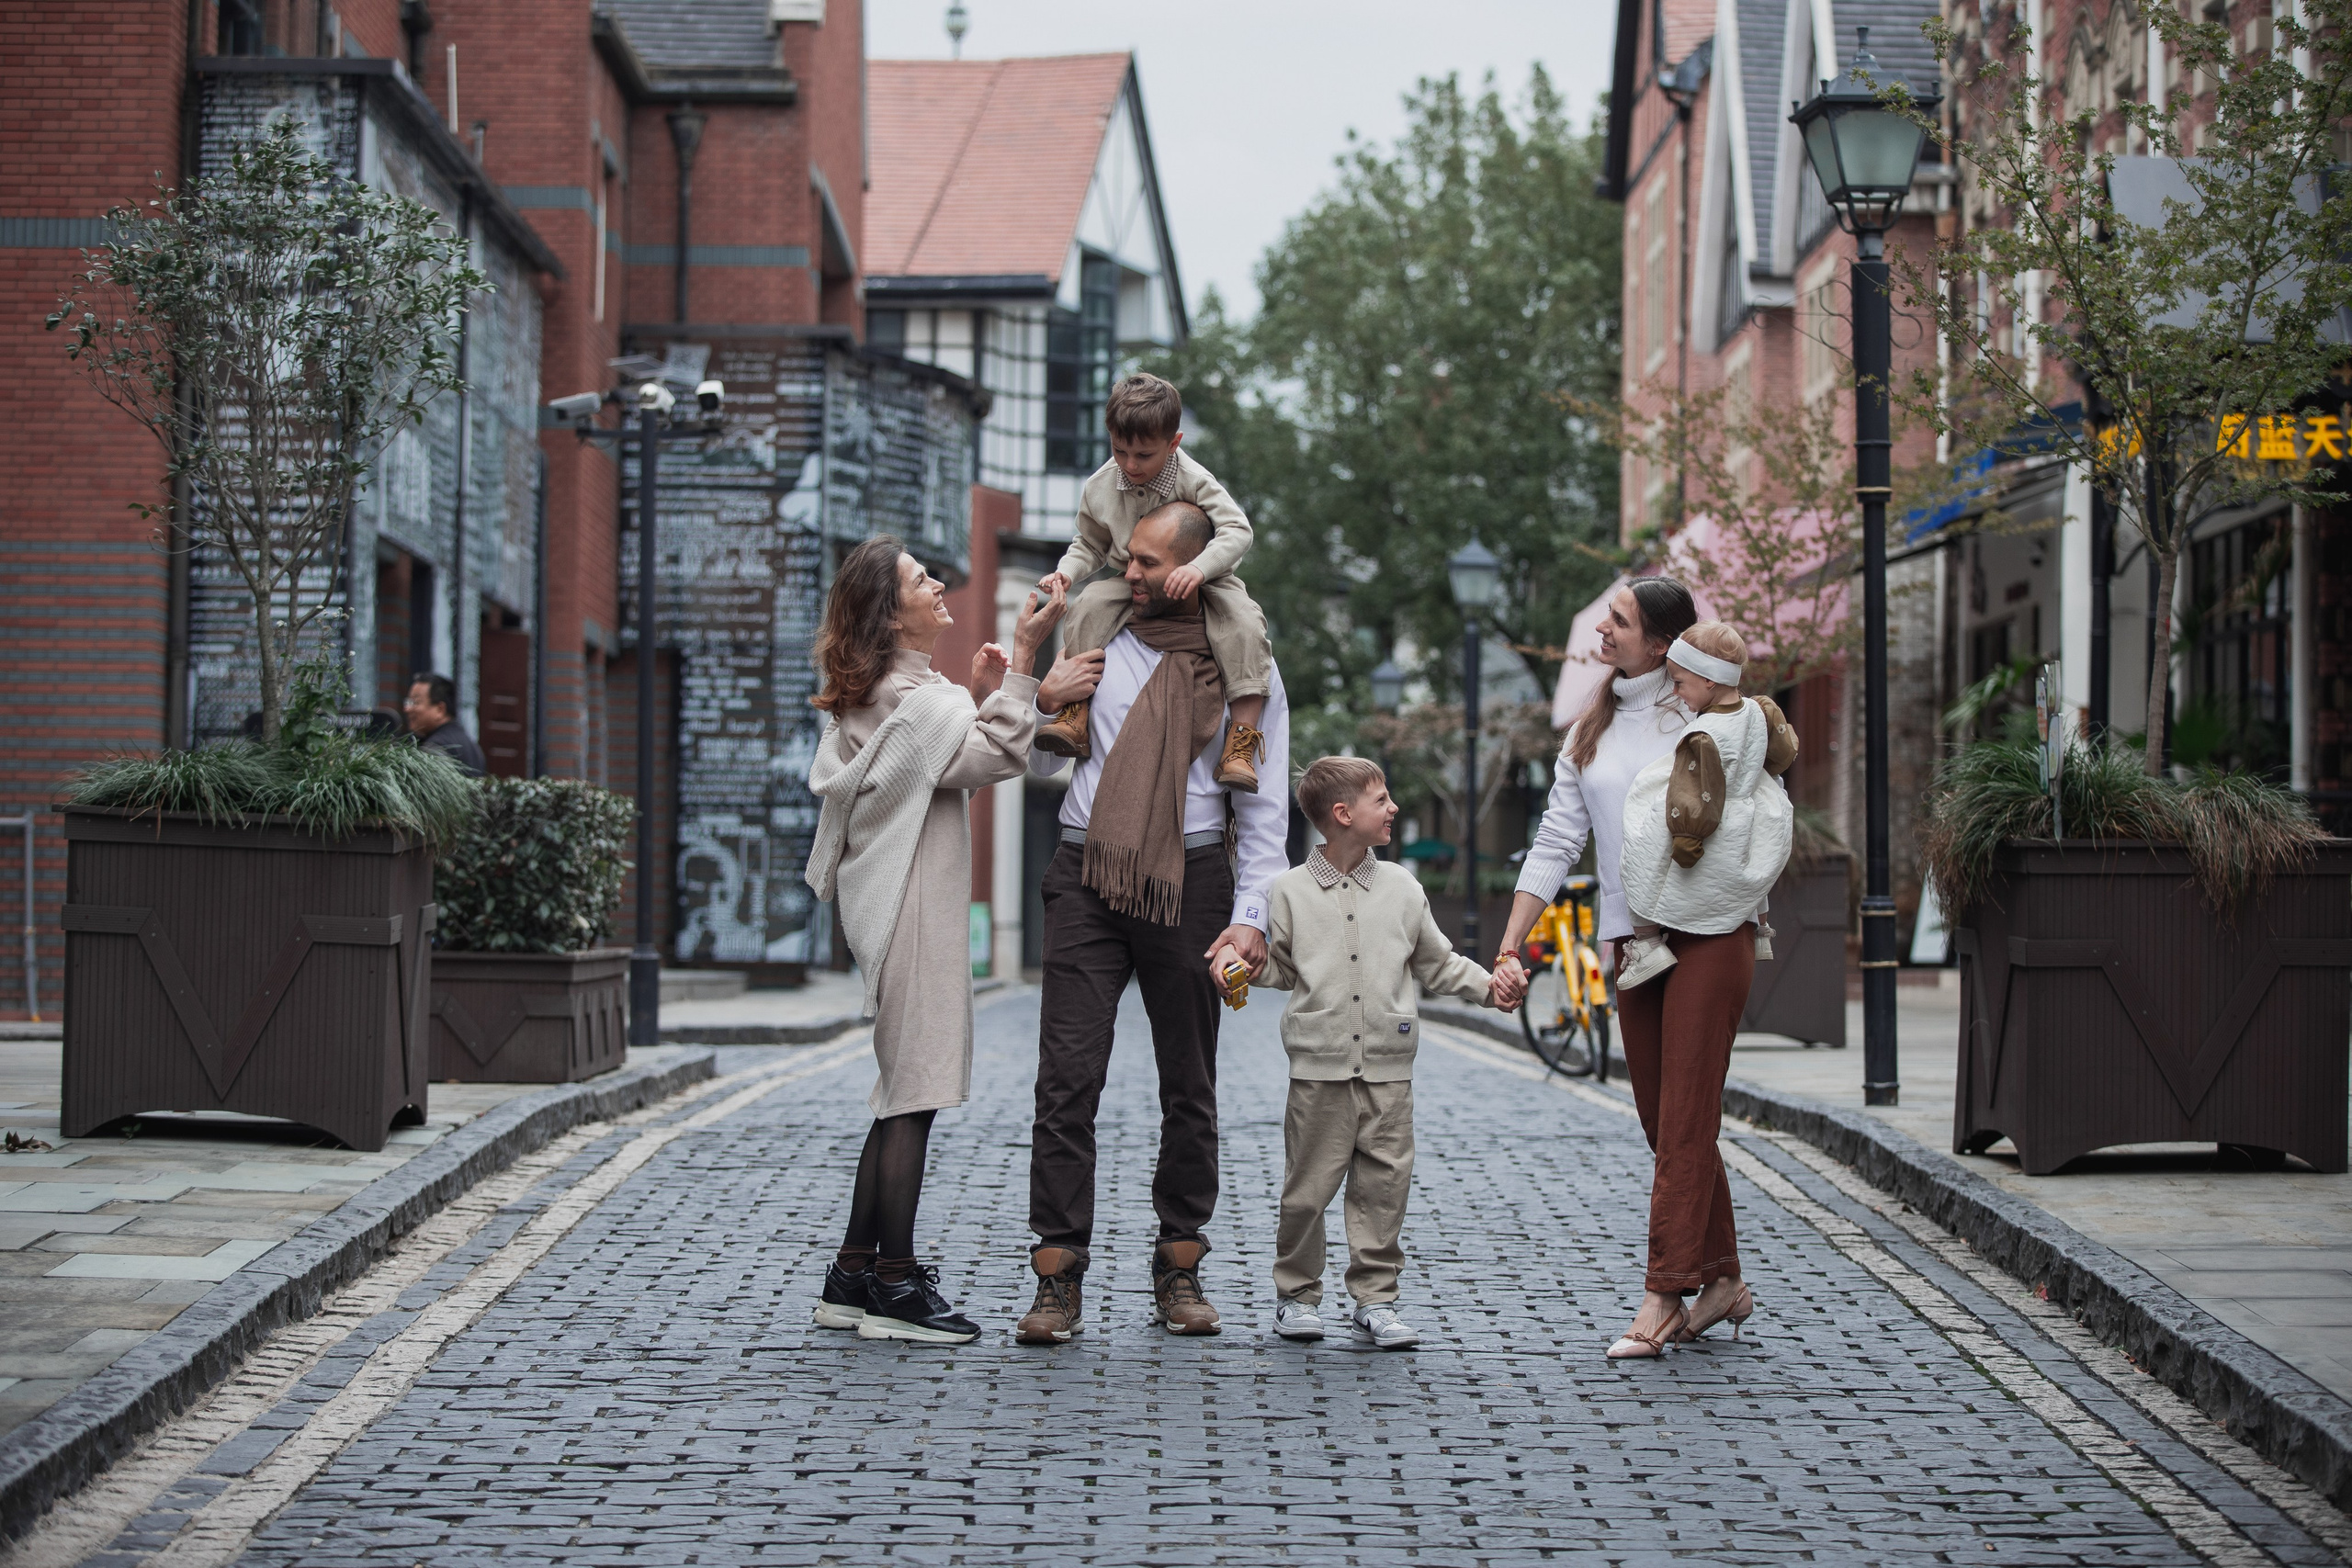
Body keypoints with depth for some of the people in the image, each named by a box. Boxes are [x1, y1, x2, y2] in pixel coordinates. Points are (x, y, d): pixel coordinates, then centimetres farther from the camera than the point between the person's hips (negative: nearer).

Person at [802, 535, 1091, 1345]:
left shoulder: (872, 698, 17)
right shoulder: (912, 699, -15)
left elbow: (954, 760, 21)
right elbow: (996, 760, -23)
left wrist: (983, 699, 8)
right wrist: (1021, 663, -22)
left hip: (892, 905, 10)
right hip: (912, 911, -10)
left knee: (904, 1094, 13)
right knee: (914, 1092, -7)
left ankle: (852, 1276, 16)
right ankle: (893, 1285, -3)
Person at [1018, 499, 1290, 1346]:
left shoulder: (1245, 669, 7)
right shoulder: (1098, 642, 12)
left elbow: (1263, 807, 5)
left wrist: (1251, 915, -7)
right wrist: (1036, 694, 3)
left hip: (1190, 879, -1)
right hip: (1088, 872, 1)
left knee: (1190, 1085, 5)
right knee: (1068, 1077, -8)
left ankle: (1179, 1269, 15)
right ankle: (1057, 1276, -6)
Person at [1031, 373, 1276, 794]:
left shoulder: (1193, 480, -19)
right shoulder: (1100, 488, -8)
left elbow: (1236, 530, -25)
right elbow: (1090, 544, 7)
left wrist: (1199, 568, -43)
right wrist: (1067, 570, -15)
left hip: (1197, 583, -3)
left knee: (1243, 621, -30)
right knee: (1088, 605, -27)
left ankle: (1241, 744, -31)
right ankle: (1074, 716, -23)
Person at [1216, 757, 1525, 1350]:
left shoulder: (1402, 888, 9)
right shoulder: (1290, 891, 3)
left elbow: (1436, 963, 16)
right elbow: (1279, 966, 12)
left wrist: (1486, 985, 4)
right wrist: (1235, 959, -5)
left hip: (1388, 1072, 2)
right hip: (1319, 1070, -2)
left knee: (1384, 1185, 1)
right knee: (1307, 1189, 1)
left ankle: (1374, 1300, 10)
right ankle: (1297, 1295, 16)